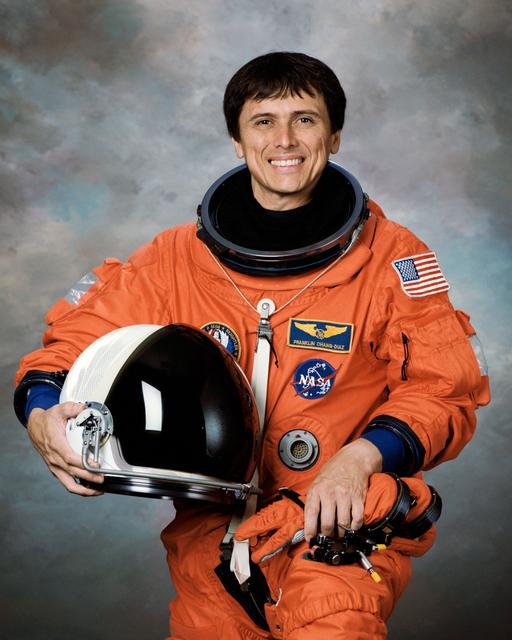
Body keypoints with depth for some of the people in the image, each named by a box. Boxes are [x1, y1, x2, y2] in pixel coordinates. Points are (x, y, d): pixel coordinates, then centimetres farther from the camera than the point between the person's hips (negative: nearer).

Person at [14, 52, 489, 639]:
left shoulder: (390, 256, 3)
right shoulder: (178, 259, 6)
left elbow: (445, 386, 2)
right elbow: (74, 337, 11)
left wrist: (360, 458, -15)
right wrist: (43, 413, -10)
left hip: (345, 521, -3)